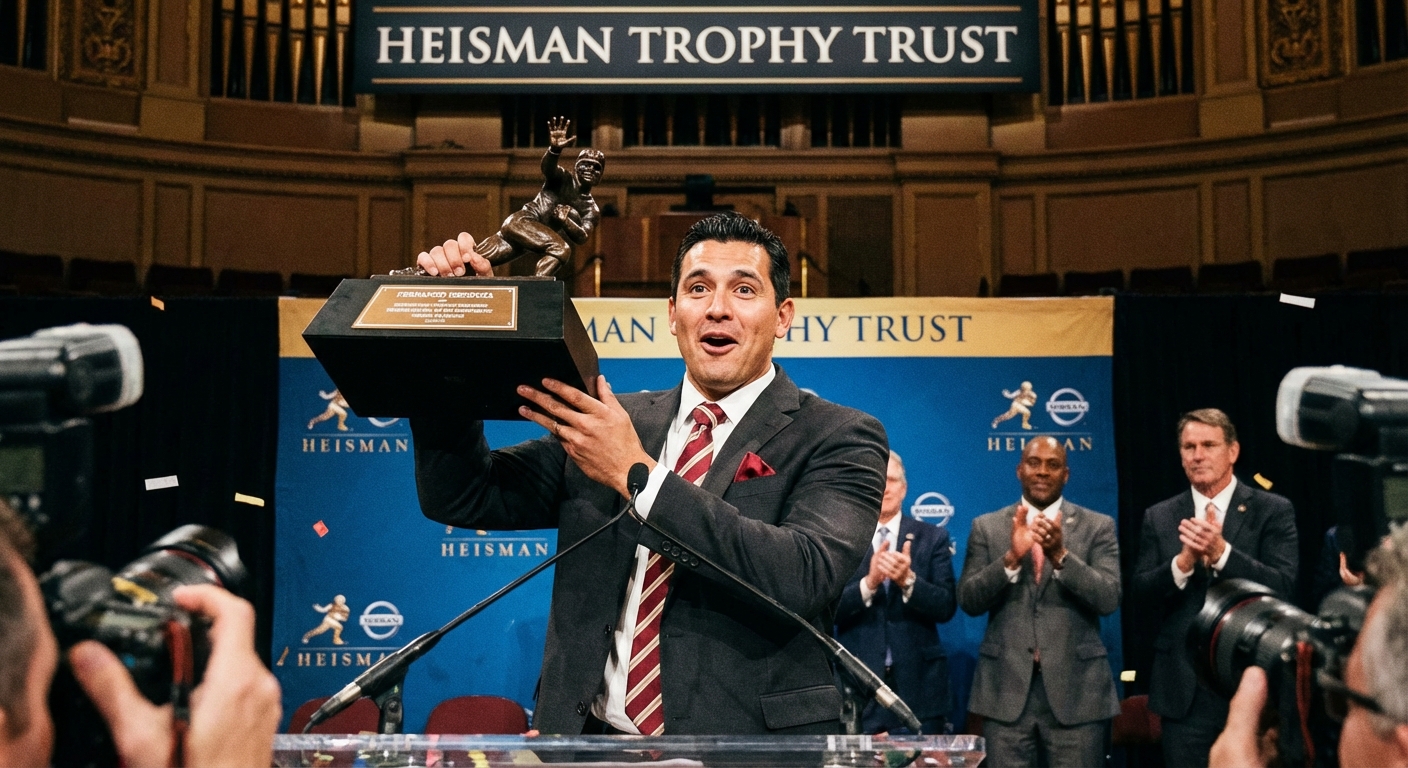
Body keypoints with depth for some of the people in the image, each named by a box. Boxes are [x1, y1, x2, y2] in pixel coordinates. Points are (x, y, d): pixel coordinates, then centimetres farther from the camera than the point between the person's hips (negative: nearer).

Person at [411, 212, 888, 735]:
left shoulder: (839, 439, -1)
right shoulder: (612, 420, 10)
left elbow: (806, 577, -17)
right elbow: (462, 498, 7)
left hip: (745, 736, -2)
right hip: (590, 731, 3)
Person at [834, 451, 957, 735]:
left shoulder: (933, 538, 7)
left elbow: (946, 608, -1)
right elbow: (828, 609, -5)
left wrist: (909, 580, -19)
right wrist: (869, 583, -20)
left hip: (917, 683, 1)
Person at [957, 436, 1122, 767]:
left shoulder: (1098, 526, 5)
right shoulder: (987, 526, 8)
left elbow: (1109, 599, -6)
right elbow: (968, 601, -1)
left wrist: (1060, 555, -20)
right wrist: (1011, 557, -16)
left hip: (1076, 690, -1)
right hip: (1005, 690, 1)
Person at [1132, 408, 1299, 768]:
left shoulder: (1273, 511, 0)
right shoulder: (1159, 517, 7)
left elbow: (1283, 587, -11)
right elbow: (1142, 593, 0)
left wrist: (1222, 552, -24)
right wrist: (1184, 561, -18)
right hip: (1184, 688, 2)